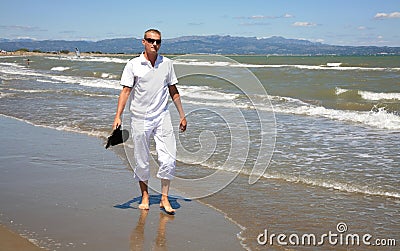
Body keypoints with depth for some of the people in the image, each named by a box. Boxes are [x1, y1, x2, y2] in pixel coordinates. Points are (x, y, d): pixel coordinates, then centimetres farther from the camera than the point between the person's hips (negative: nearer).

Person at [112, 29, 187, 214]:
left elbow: (173, 91, 13)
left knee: (168, 158, -5)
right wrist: (118, 117, -14)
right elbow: (125, 91, -6)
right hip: (140, 118, -2)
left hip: (162, 117, 2)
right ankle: (145, 195, 24)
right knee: (141, 161, 6)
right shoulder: (133, 65, -2)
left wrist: (182, 115, 13)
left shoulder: (167, 64, 6)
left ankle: (164, 198, 6)